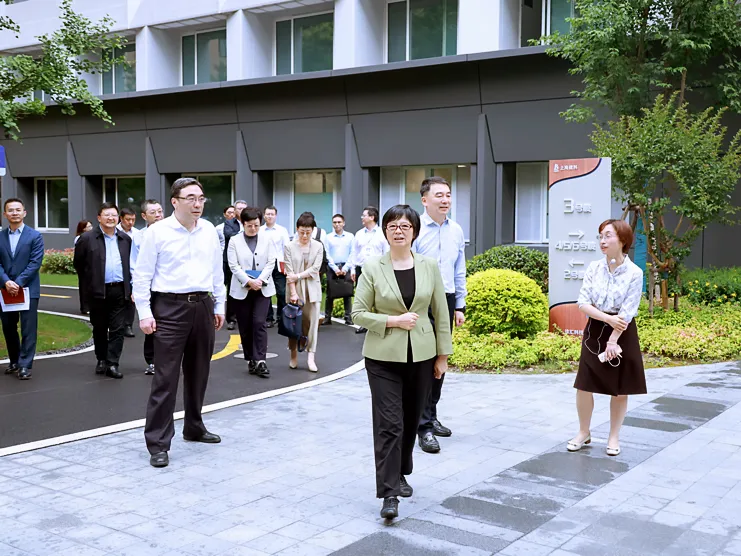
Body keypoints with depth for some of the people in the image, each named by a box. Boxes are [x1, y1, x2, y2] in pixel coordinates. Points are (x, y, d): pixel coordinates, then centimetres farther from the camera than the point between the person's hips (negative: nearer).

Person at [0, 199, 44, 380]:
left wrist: (18, 283, -16)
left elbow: (35, 263, -9)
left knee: (28, 329, -3)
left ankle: (25, 365, 1)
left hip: (28, 289, -4)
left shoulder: (35, 236, -1)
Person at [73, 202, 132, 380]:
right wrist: (90, 279, 6)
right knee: (99, 328, 9)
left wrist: (130, 286, 10)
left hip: (119, 290, 2)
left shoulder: (125, 239, 10)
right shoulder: (87, 238, -1)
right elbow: (79, 263, 5)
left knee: (118, 329, -1)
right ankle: (101, 360, 23)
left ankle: (112, 364, 1)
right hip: (98, 291, -2)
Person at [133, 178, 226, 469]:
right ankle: (158, 443, 1)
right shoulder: (157, 232, -6)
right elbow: (142, 275, -5)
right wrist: (144, 313, -9)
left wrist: (219, 306, 14)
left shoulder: (209, 231, 8)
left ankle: (194, 427, 33)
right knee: (166, 378, -5)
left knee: (198, 373, 16)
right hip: (170, 307, -5)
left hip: (203, 305, 5)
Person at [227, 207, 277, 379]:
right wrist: (249, 281, -16)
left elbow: (271, 263, 1)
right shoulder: (235, 241, 1)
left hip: (263, 288, 0)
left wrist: (260, 280, -13)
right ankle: (251, 360, 16)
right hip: (242, 289, 0)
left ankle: (260, 361, -10)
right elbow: (233, 266, -5)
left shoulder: (266, 240, 6)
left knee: (259, 323, -11)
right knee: (245, 327, 5)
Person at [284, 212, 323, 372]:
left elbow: (315, 269, -4)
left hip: (312, 290, 1)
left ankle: (311, 357, -2)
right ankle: (294, 355, 16)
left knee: (312, 323, -2)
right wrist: (293, 292, -13)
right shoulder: (290, 246, -2)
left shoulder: (318, 246, 3)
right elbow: (289, 271, -7)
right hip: (295, 289, -1)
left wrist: (298, 276, -14)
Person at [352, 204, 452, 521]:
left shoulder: (429, 266, 2)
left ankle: (400, 474, 34)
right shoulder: (372, 268, -5)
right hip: (384, 357, -3)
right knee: (389, 424, -7)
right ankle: (389, 493, -4)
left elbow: (440, 313, 6)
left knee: (411, 421, 13)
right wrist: (394, 320, -16)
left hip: (421, 355, 3)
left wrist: (443, 355, 6)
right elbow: (359, 314, -3)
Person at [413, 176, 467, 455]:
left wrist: (459, 306, 13)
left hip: (447, 300, 6)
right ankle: (424, 427, 2)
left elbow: (459, 272, 14)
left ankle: (431, 417, 27)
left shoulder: (456, 231, 8)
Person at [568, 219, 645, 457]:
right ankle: (584, 432, 21)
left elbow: (627, 313, -14)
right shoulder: (594, 268, -2)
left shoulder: (634, 273, -11)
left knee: (620, 389, 7)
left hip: (622, 333, -3)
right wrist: (609, 319, -18)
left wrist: (612, 341, -17)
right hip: (594, 331, 3)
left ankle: (614, 437, 23)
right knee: (583, 386, 2)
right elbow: (583, 304, -6)